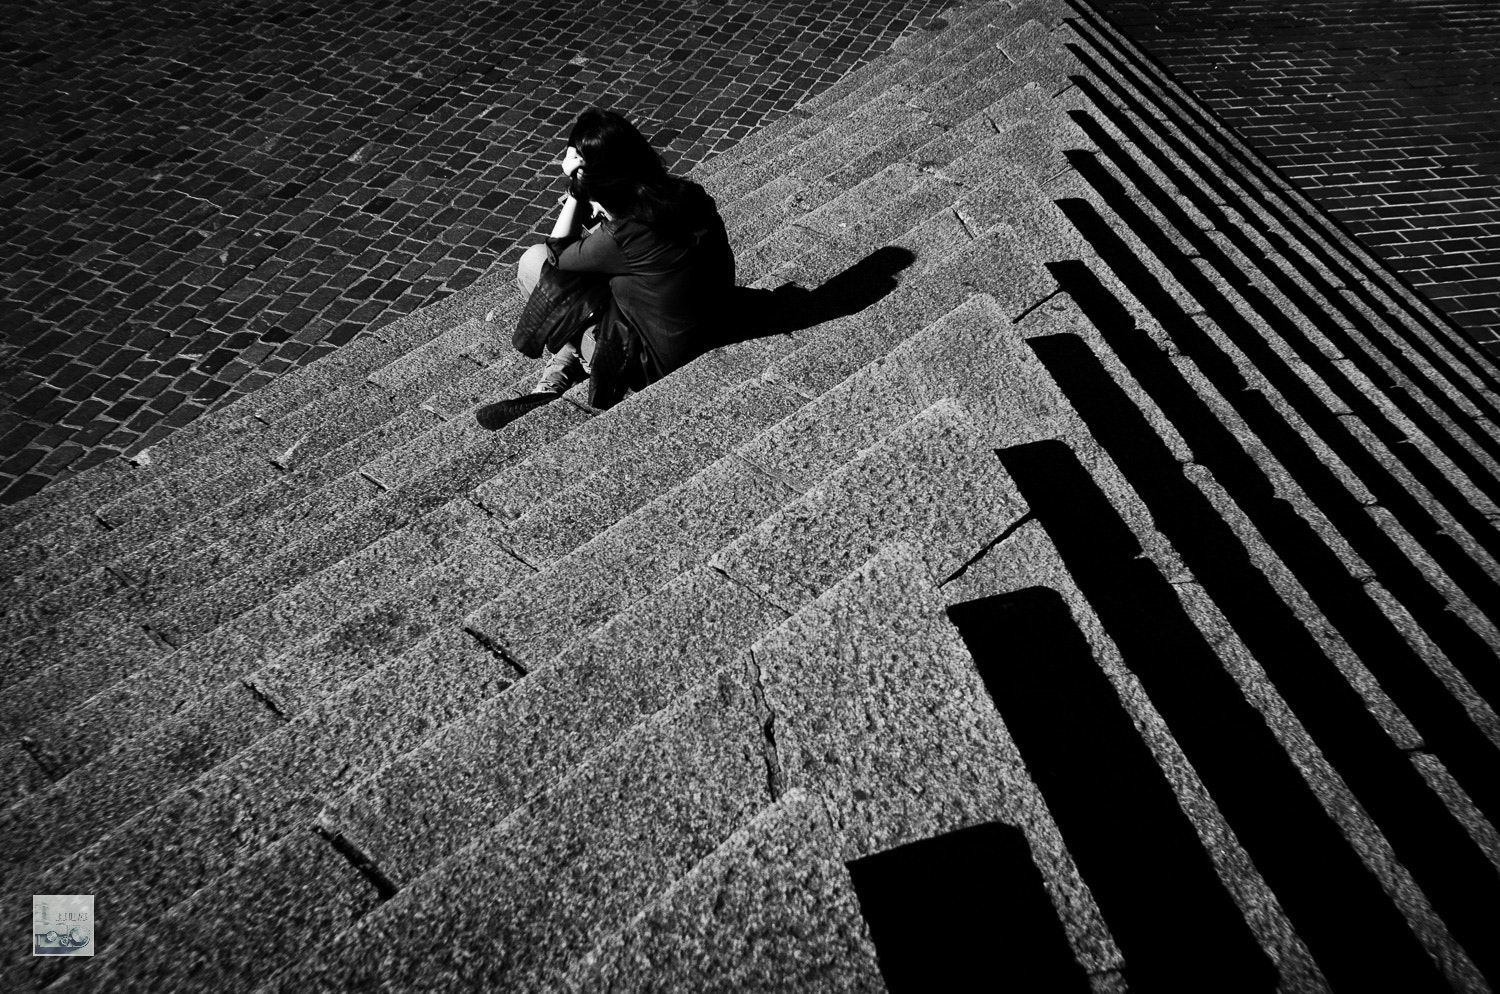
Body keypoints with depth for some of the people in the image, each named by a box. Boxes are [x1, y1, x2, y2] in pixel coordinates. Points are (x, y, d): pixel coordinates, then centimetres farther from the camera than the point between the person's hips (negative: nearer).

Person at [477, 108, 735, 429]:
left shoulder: (620, 237, -27)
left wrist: (575, 190, -11)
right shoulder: (686, 193, -8)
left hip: (655, 360, -7)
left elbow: (556, 255, -6)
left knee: (532, 262, -1)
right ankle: (550, 387, 19)